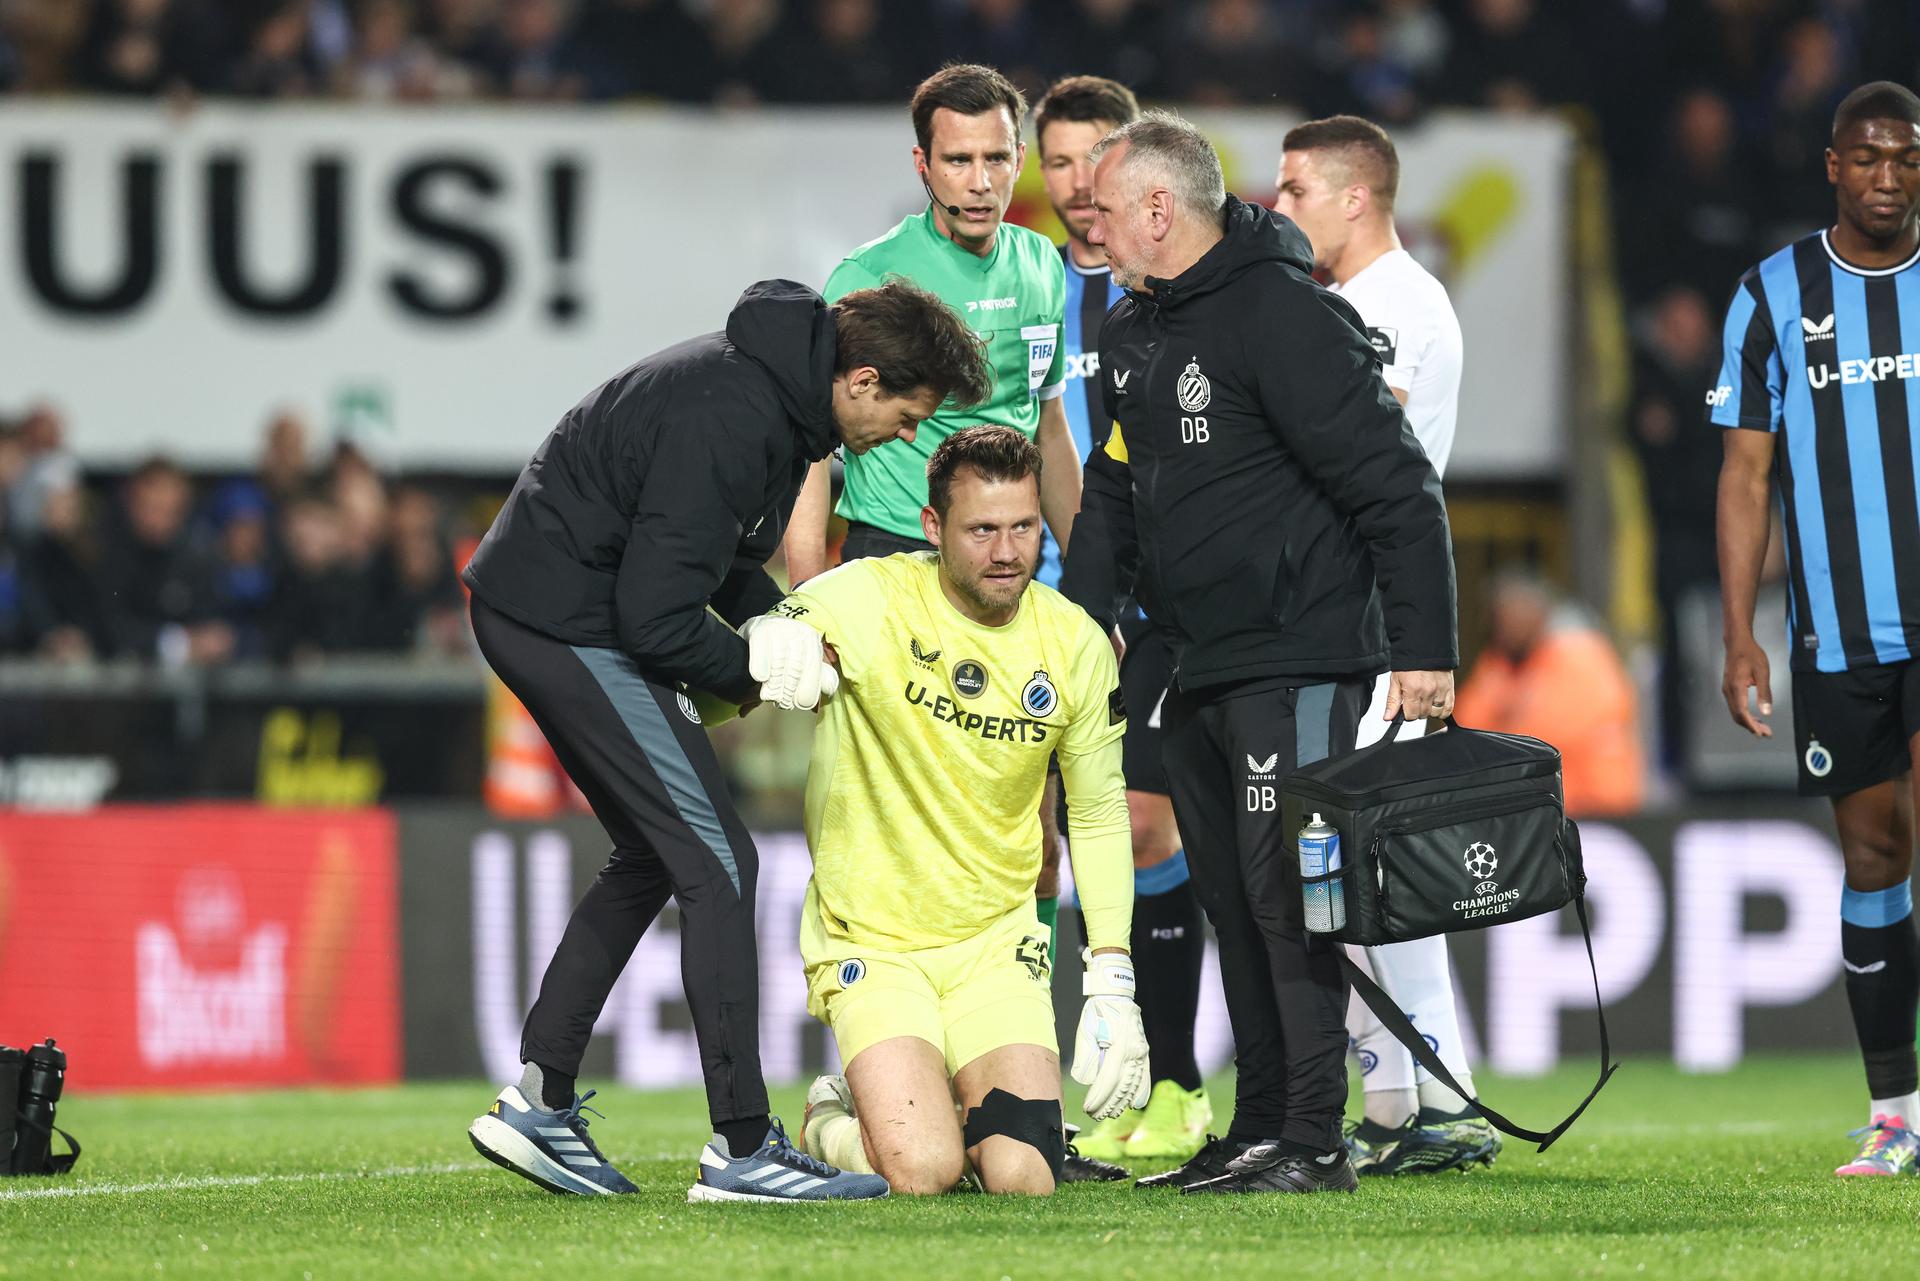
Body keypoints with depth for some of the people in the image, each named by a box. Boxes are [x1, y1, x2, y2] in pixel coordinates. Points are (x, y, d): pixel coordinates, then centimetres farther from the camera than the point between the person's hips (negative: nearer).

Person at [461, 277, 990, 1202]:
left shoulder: (774, 387, 6)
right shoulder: (728, 423, -26)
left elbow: (727, 553, 20)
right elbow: (655, 618, -25)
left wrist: (774, 626, 2)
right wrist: (758, 669, -11)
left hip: (533, 611, 11)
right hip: (566, 623, -11)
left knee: (653, 856, 19)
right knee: (715, 862, -10)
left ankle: (538, 1102, 20)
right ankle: (741, 1146, -10)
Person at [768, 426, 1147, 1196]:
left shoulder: (1075, 643, -2)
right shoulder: (867, 600, -14)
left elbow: (1099, 815, 9)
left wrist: (1112, 987, 3)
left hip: (997, 940, 3)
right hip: (871, 943, -3)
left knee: (1024, 1177, -15)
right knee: (921, 1172, -23)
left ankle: (947, 1104, 21)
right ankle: (834, 1122, 14)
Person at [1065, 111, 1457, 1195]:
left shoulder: (1281, 315, -16)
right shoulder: (1136, 334, 13)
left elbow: (1395, 485, -18)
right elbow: (1115, 495, 25)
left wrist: (1422, 648, -20)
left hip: (1301, 658, -9)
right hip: (1200, 674, 9)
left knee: (1286, 890, -10)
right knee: (1233, 900, 11)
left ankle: (1315, 1141, -8)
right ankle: (1258, 1131, 18)